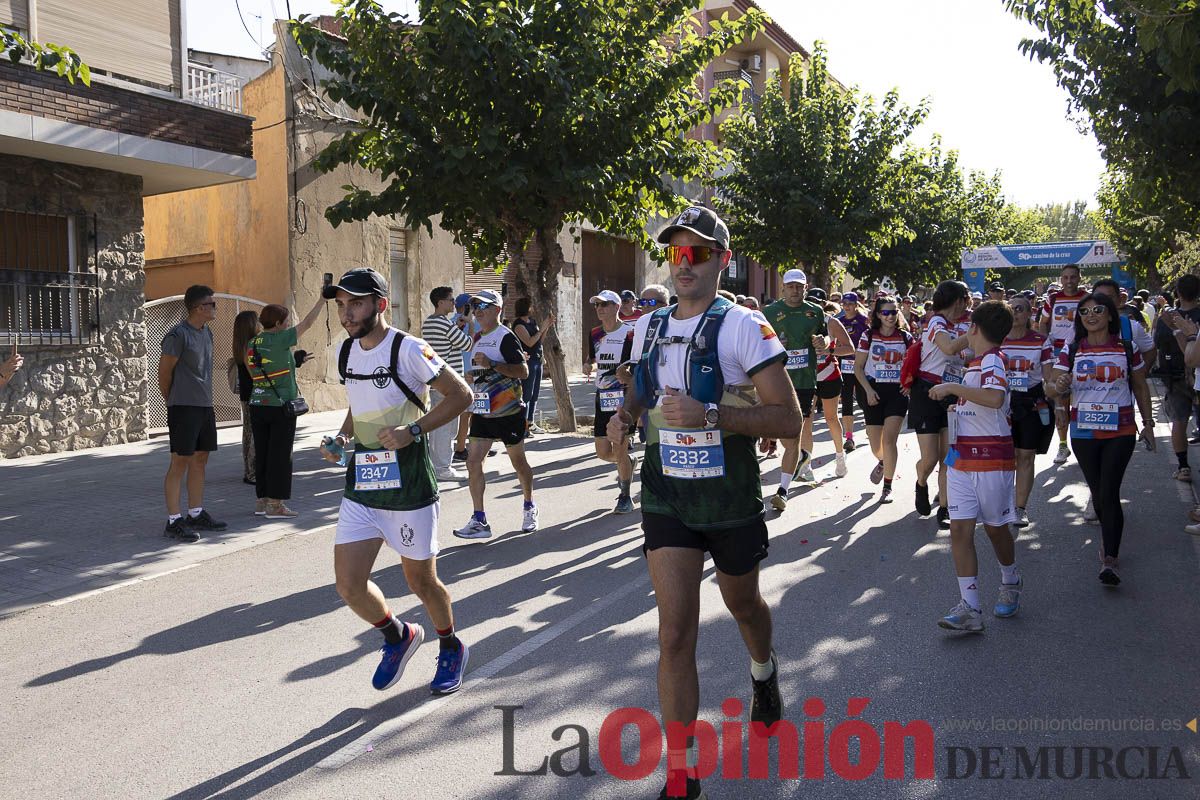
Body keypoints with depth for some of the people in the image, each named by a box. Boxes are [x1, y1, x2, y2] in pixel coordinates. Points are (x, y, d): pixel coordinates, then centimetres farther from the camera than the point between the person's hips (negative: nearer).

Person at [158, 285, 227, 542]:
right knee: (180, 462, -5)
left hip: (204, 406, 8)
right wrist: (172, 401, 4)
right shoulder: (178, 335, -13)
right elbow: (164, 372, -7)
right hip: (183, 407, -8)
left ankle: (196, 515, 22)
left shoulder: (206, 332, 13)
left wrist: (205, 398, 17)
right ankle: (174, 521, -1)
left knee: (200, 459, 13)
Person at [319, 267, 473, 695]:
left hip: (408, 487, -6)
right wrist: (341, 438, 4)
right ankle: (398, 636, 30)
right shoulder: (348, 351, 7)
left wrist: (413, 430, -21)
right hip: (360, 487, 6)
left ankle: (451, 648, 37)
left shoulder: (408, 350, -14)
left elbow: (460, 394, -11)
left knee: (420, 580, 9)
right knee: (349, 585, 0)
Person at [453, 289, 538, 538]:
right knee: (473, 461, -3)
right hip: (482, 412, 7)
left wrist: (491, 364, -29)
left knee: (518, 461, 8)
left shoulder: (506, 337, -13)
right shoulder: (478, 338, 12)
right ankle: (479, 521, 0)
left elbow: (523, 371, -21)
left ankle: (530, 508, 31)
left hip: (508, 412, -7)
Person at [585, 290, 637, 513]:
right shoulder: (595, 334, 9)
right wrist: (588, 365, 1)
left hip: (624, 397, -6)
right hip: (602, 397, 6)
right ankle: (628, 463, 41)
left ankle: (625, 497, 13)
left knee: (619, 450, -5)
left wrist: (629, 375, -23)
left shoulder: (630, 334, -9)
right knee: (603, 453, 7)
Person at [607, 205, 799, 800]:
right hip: (666, 498, 3)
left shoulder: (744, 327, -12)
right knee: (675, 633, -4)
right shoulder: (648, 328, 5)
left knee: (742, 603, 22)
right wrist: (626, 413, 1)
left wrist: (710, 415, -29)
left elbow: (788, 420, -17)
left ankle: (764, 669, 58)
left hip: (731, 499, -2)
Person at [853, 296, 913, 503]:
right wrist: (868, 390, -11)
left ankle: (887, 487, -3)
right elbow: (858, 367, 1)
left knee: (889, 438, -14)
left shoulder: (905, 338, 4)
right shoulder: (868, 336, 1)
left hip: (897, 391, -1)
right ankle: (882, 462, 47)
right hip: (873, 391, 1)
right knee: (875, 443, 9)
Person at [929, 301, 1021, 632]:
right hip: (962, 459, 8)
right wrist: (960, 405, 22)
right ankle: (970, 608, -4)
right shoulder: (978, 362, 15)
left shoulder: (992, 360, -14)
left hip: (991, 460, -8)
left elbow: (995, 397, -35)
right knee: (960, 529, -3)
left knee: (996, 527, 11)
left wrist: (953, 387, -29)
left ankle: (1011, 584, 37)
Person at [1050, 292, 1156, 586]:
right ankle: (1110, 542, 32)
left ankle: (1109, 559, -11)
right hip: (1083, 432, 2)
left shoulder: (1127, 349, 2)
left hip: (1120, 431, -2)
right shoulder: (1071, 351, 2)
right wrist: (1061, 387, -24)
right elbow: (1058, 390, 0)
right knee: (1097, 492, 10)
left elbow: (1141, 387, 11)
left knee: (1109, 492, -11)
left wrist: (1148, 424, 11)